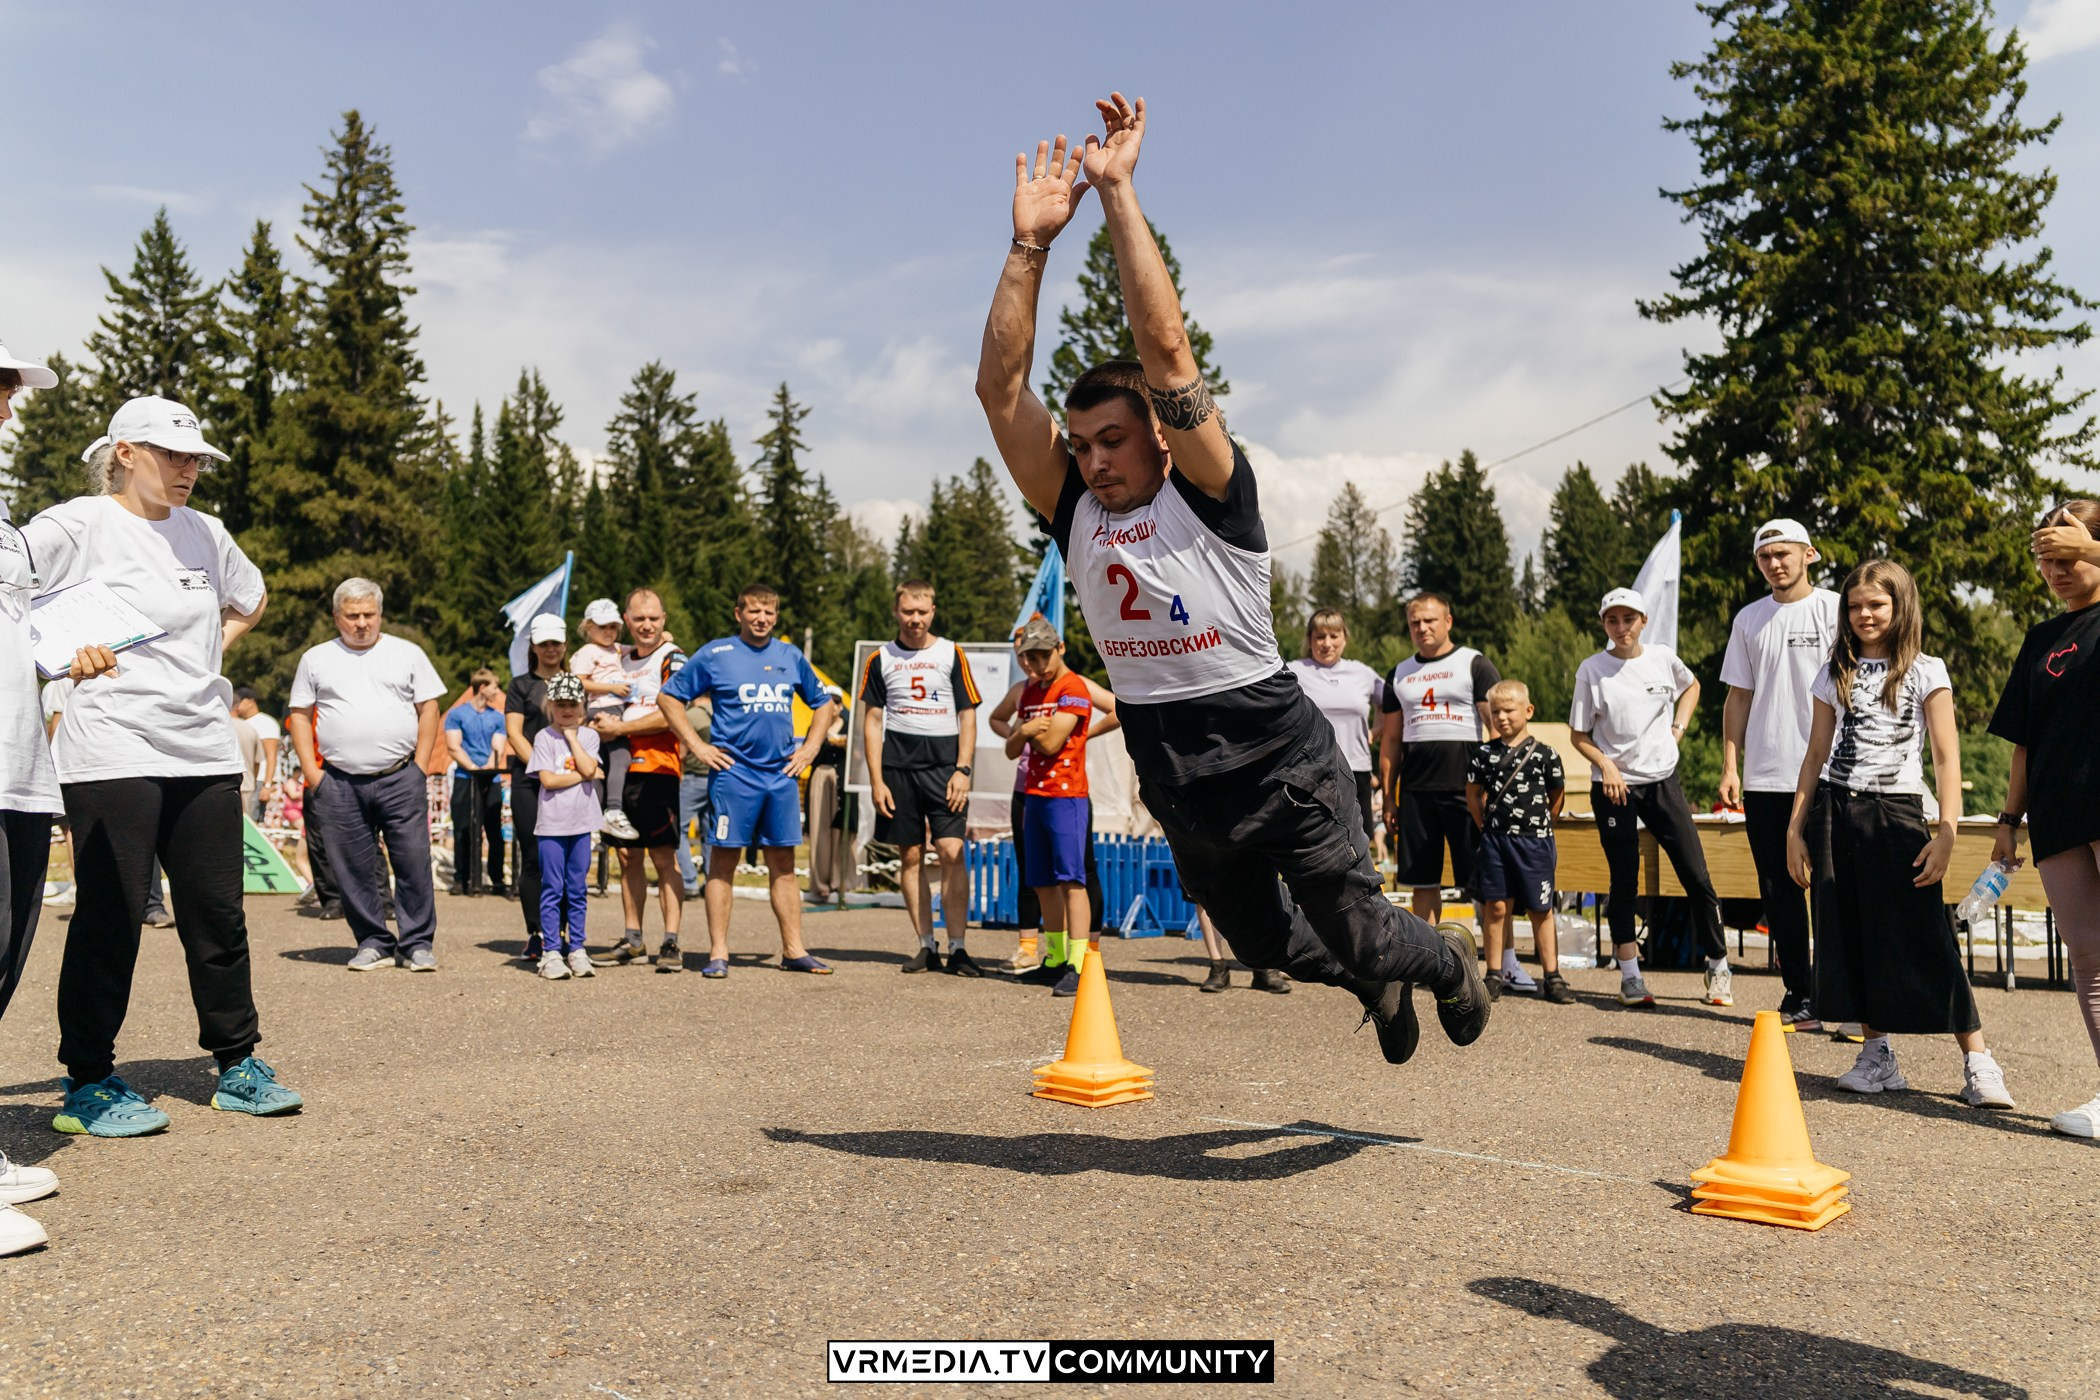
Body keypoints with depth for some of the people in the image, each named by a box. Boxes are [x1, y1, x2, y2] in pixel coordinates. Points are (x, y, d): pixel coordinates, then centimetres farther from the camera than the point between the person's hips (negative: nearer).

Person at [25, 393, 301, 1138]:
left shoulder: (205, 532, 13)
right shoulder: (79, 524, -5)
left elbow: (250, 601, 31)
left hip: (205, 752, 6)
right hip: (112, 754, -6)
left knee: (218, 917, 10)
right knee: (109, 920, 0)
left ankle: (237, 1067, 21)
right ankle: (88, 1084, 13)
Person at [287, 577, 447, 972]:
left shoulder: (407, 653, 9)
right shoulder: (316, 659, 12)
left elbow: (429, 708, 7)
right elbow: (299, 715, 11)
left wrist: (419, 767, 0)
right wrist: (310, 771, 1)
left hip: (400, 779, -1)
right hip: (340, 784, 1)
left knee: (413, 863, -4)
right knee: (354, 869, 4)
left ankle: (417, 944, 4)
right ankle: (373, 943, 15)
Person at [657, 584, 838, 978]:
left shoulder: (791, 657, 12)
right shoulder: (714, 655, 1)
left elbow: (824, 704, 24)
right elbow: (668, 698, 3)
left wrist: (811, 747, 11)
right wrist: (697, 745, -3)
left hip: (782, 773, 4)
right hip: (733, 772, -3)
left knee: (783, 863, 7)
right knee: (723, 860, -1)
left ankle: (794, 950, 12)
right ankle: (718, 953, 5)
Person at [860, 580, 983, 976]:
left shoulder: (952, 654, 7)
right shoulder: (881, 659, 9)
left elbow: (968, 716, 6)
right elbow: (871, 721, 9)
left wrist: (962, 770, -5)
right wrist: (876, 780, 1)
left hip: (944, 766, -2)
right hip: (897, 768, 2)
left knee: (952, 852, -11)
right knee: (910, 857, 4)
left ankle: (957, 948, -7)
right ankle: (927, 946, 13)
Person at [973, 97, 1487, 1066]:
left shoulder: (1210, 495, -12)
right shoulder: (1073, 512, 0)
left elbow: (1166, 347, -23)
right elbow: (1000, 385, -7)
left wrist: (1117, 191, -21)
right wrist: (1031, 242, -12)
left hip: (1280, 757, -5)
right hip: (1177, 776, 6)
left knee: (1355, 931, 8)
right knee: (1261, 942, 22)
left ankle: (1450, 962, 42)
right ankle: (1375, 987, 52)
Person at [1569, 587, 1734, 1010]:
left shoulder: (1663, 658, 1)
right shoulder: (1591, 670, -5)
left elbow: (1691, 686, 24)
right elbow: (1579, 736, 0)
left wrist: (1680, 724, 8)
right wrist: (1606, 766, -15)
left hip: (1663, 781, 2)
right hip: (1615, 786, -2)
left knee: (1697, 878, 1)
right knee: (1624, 883, 2)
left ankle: (1718, 966, 15)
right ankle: (1630, 977, 10)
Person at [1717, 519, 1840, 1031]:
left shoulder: (1834, 610, 1)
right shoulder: (1749, 620, 13)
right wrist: (1730, 767, 7)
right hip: (1764, 777, 4)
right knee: (1778, 891, 8)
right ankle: (1799, 996, 17)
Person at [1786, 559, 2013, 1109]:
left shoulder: (1926, 671, 2)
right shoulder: (1836, 674, 12)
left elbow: (1946, 757, -3)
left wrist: (1946, 833, -13)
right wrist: (1796, 828, 8)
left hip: (1899, 813, -3)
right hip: (1839, 812, 3)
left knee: (1927, 940, -7)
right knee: (1853, 937, 3)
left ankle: (1978, 1063, 0)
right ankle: (1877, 1058, 12)